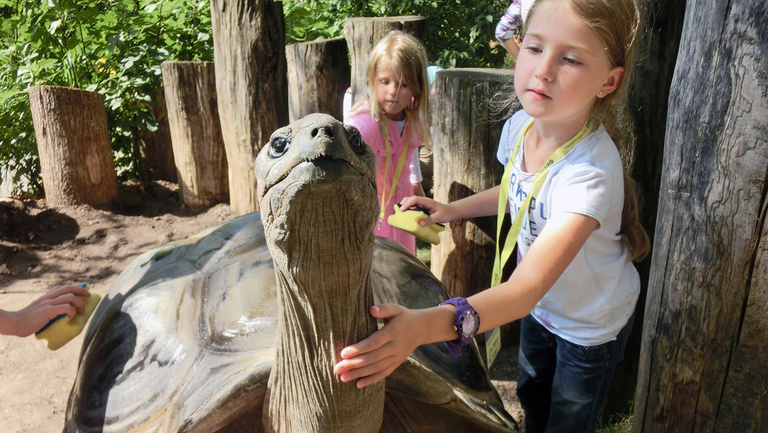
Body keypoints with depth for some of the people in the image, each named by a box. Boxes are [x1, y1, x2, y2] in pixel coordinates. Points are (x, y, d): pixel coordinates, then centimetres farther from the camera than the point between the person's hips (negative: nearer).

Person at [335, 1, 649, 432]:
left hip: (591, 326, -6)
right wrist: (451, 210, -8)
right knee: (532, 397, 29)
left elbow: (528, 286, -50)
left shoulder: (590, 171, -41)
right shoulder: (520, 125, -18)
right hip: (540, 306, 6)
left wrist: (425, 324, -63)